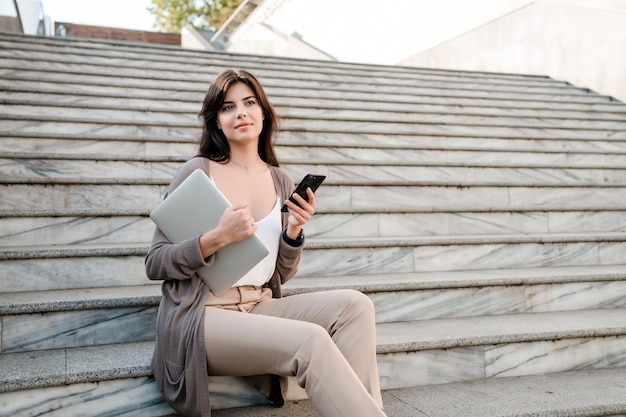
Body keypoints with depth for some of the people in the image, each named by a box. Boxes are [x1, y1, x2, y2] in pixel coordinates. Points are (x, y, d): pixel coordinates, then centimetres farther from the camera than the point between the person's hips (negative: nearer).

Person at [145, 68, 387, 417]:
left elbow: (282, 274, 12)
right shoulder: (198, 171, -4)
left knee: (355, 306, -17)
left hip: (259, 308, 5)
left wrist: (294, 231, -7)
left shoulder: (281, 182, 9)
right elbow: (154, 264, -5)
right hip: (201, 317, -5)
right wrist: (217, 239, -20)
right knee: (311, 339, -28)